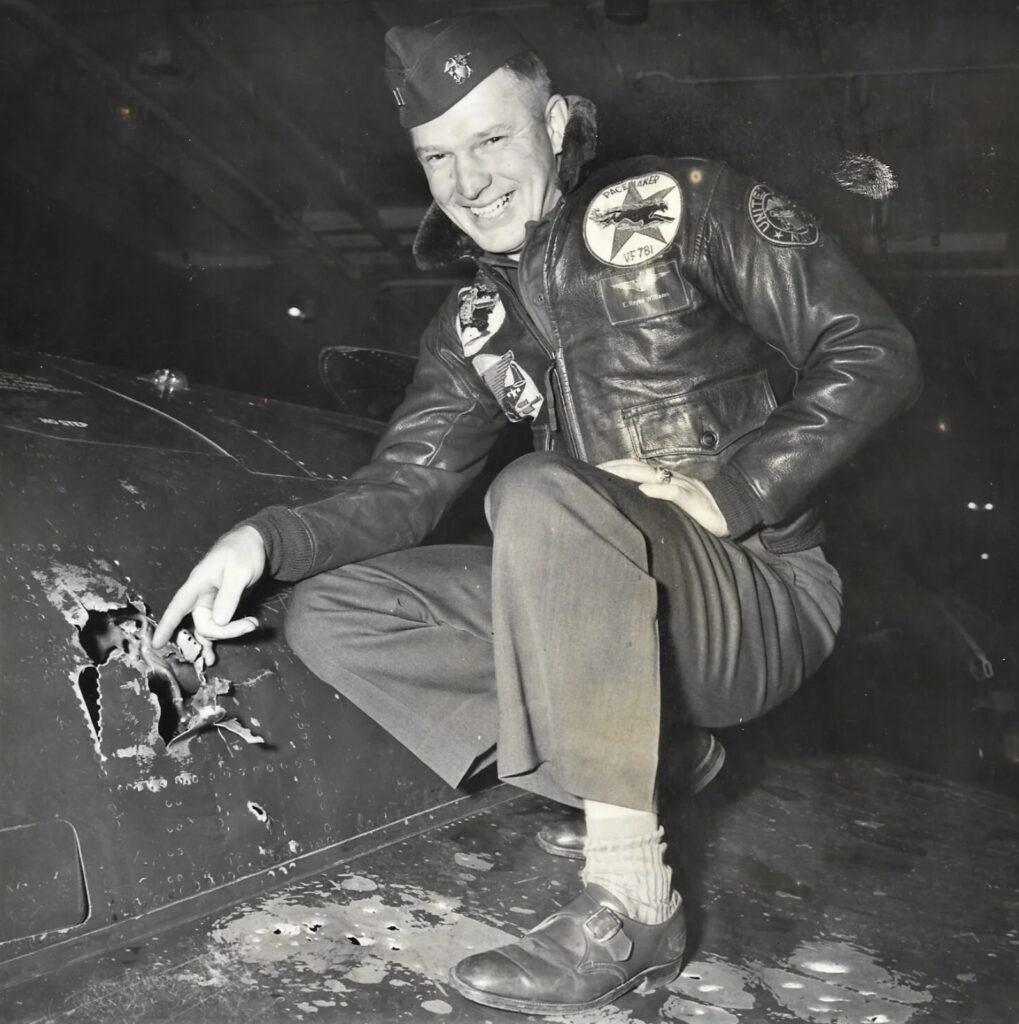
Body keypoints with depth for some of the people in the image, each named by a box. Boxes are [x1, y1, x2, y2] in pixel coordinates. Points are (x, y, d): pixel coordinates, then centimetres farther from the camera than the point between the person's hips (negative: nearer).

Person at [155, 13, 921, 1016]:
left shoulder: (681, 204, -6)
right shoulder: (477, 319, 11)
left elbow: (875, 355, -11)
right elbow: (403, 483, 4)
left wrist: (725, 494, -20)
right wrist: (266, 537, -14)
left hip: (764, 596, -6)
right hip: (612, 608, 7)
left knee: (539, 494, -34)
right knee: (330, 614, -4)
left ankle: (632, 899, -29)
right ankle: (660, 756, -4)